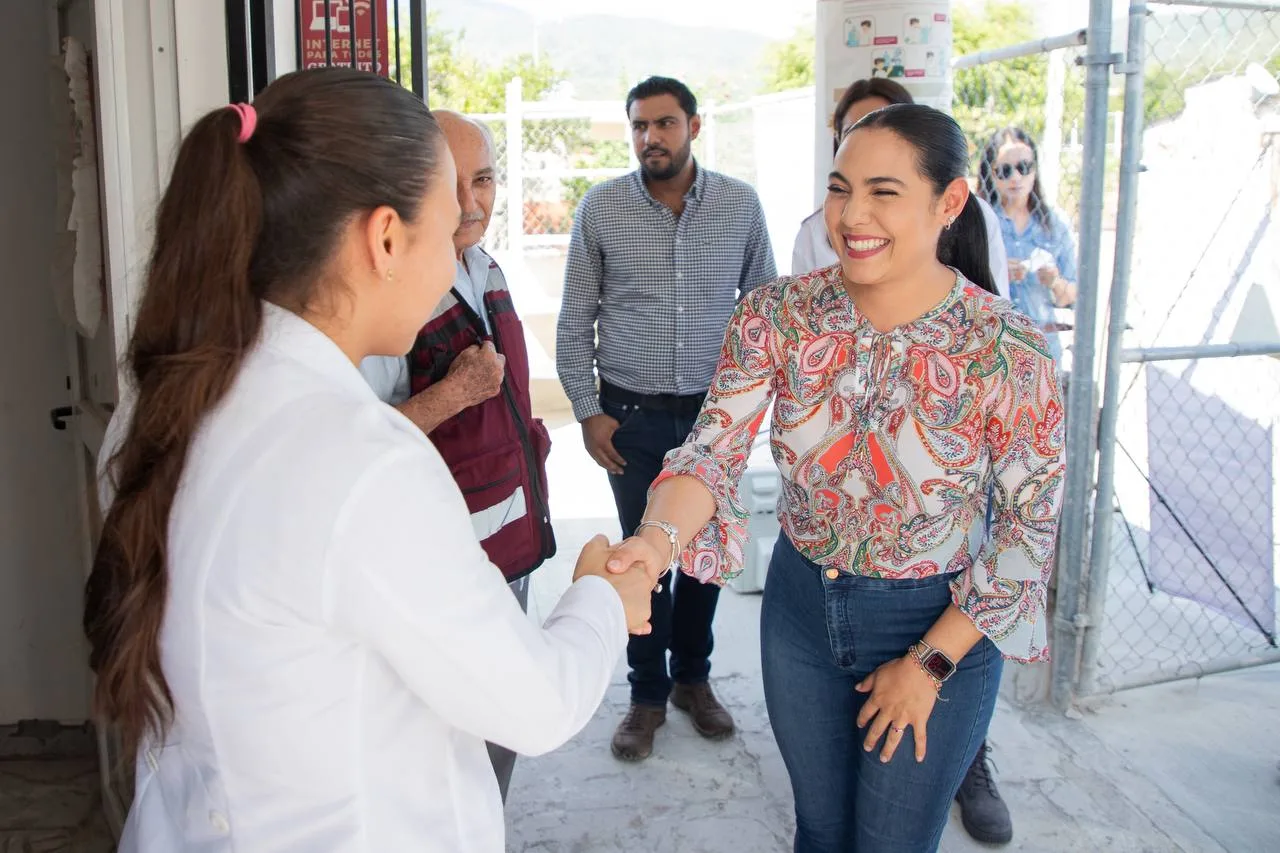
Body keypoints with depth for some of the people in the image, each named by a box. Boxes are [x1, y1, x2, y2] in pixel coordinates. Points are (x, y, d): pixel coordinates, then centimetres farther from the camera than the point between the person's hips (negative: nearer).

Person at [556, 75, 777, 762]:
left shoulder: (741, 203, 0)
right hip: (632, 413, -1)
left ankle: (693, 677, 34)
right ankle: (648, 694, 25)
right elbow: (575, 319, 2)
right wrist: (587, 410, -2)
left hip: (716, 408, 2)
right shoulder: (600, 208, -2)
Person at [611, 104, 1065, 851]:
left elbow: (1029, 528, -11)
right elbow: (714, 449, -19)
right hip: (801, 603, 3)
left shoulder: (1010, 354, -20)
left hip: (938, 624, -3)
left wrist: (929, 665, -10)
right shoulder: (779, 313, -13)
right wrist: (655, 539, -40)